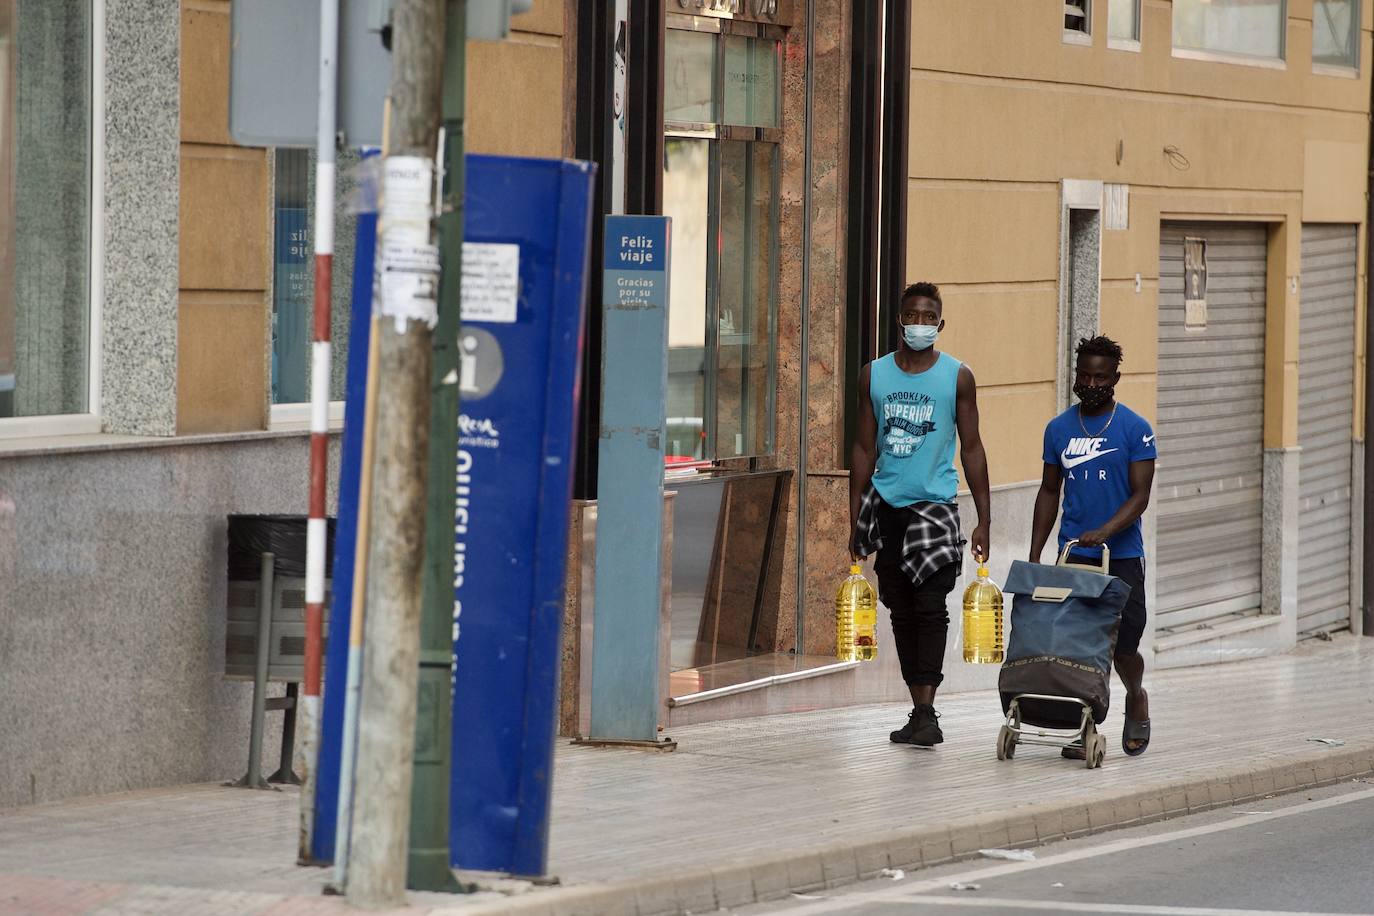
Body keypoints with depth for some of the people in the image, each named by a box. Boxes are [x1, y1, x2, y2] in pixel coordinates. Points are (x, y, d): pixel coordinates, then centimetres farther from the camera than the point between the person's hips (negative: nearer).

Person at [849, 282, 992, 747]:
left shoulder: (958, 377, 2)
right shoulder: (874, 375, 8)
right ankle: (919, 710, 13)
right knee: (901, 612, 6)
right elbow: (865, 448, 12)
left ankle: (926, 711, -19)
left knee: (931, 608, -13)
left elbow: (971, 448, 5)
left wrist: (984, 520, 1)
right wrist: (855, 520, 9)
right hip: (887, 505, 3)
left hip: (935, 504, -3)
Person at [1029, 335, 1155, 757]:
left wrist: (1104, 532, -24)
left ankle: (1136, 699, 28)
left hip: (1122, 554, -3)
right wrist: (1034, 556, 8)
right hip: (1073, 554, 3)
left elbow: (1140, 495, -8)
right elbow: (1049, 492, 14)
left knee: (1123, 647, -3)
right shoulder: (1059, 429, 8)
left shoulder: (1135, 430, -4)